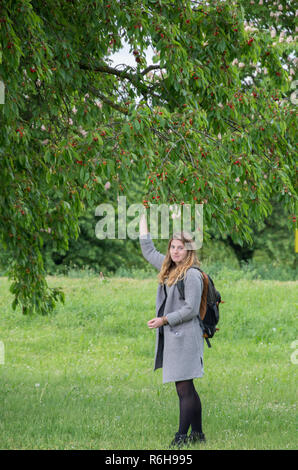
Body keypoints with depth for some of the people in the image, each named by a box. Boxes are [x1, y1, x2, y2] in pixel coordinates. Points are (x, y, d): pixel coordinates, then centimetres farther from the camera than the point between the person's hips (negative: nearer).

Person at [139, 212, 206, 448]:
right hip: (172, 337, 9)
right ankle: (198, 433, 16)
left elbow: (191, 309, -15)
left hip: (185, 336, -9)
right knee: (186, 389, 11)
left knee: (184, 388, -9)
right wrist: (143, 219, 29)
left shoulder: (192, 275, -11)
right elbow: (148, 251, 28)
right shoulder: (169, 268, 14)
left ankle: (182, 436, -11)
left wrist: (164, 320, -12)